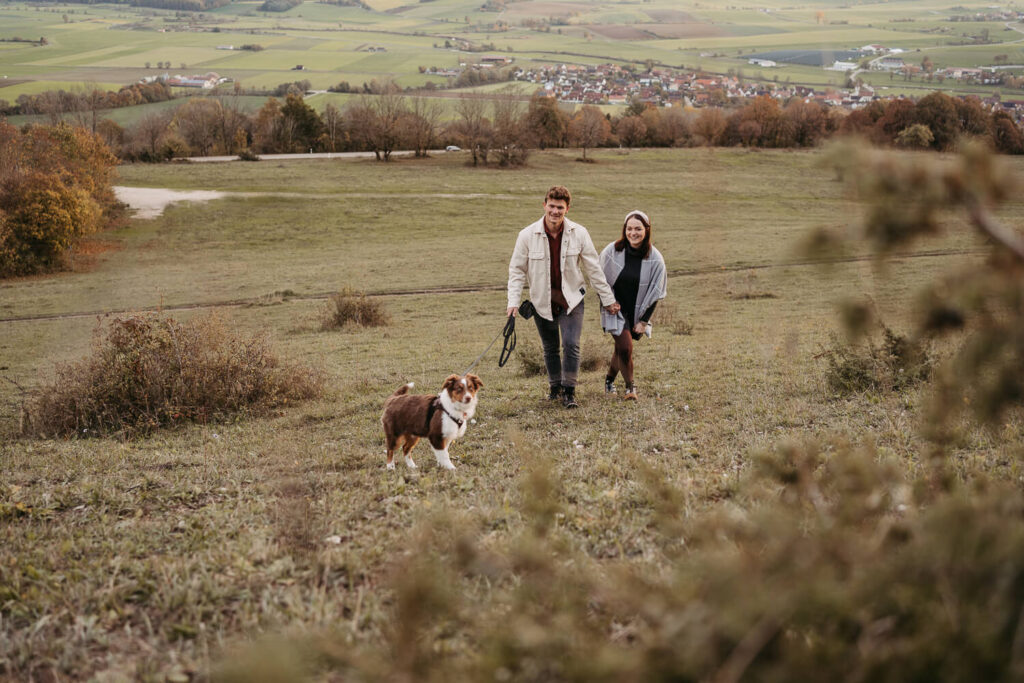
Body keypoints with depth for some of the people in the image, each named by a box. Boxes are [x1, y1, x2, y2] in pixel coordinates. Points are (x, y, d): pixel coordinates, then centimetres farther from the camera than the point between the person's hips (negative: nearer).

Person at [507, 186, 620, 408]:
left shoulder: (579, 234, -7)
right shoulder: (527, 235, -9)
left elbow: (593, 269, 1)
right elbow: (517, 270, -2)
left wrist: (608, 299, 6)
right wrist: (513, 302, -11)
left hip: (571, 298, -1)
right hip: (542, 300, 1)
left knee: (571, 344, -12)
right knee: (550, 348, 11)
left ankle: (569, 391, 2)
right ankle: (554, 386, 31)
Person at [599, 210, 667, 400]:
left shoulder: (655, 259, -10)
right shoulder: (612, 252, -13)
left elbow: (655, 294, -4)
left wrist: (643, 321, -5)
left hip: (638, 313, 2)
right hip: (615, 309, -2)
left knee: (622, 347, 9)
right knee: (625, 347, -14)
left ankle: (610, 378, 37)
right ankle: (630, 387, 5)